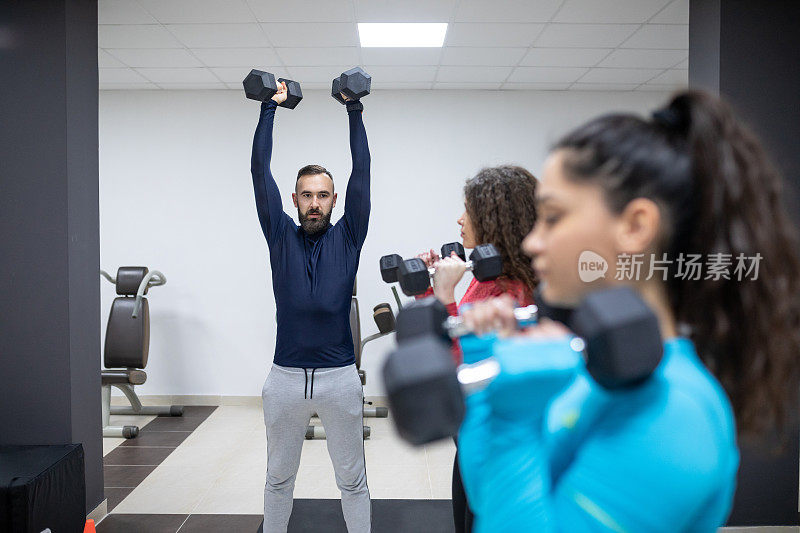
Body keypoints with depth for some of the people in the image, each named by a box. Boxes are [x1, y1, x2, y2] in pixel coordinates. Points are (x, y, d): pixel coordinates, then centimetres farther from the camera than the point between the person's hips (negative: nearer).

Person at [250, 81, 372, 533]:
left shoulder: (347, 237, 2)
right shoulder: (281, 236, 3)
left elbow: (362, 170, -2)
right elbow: (260, 169, 1)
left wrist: (355, 110, -2)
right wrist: (270, 107, 2)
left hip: (340, 377, -1)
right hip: (286, 377, 1)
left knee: (353, 479, 13)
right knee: (279, 478, 17)